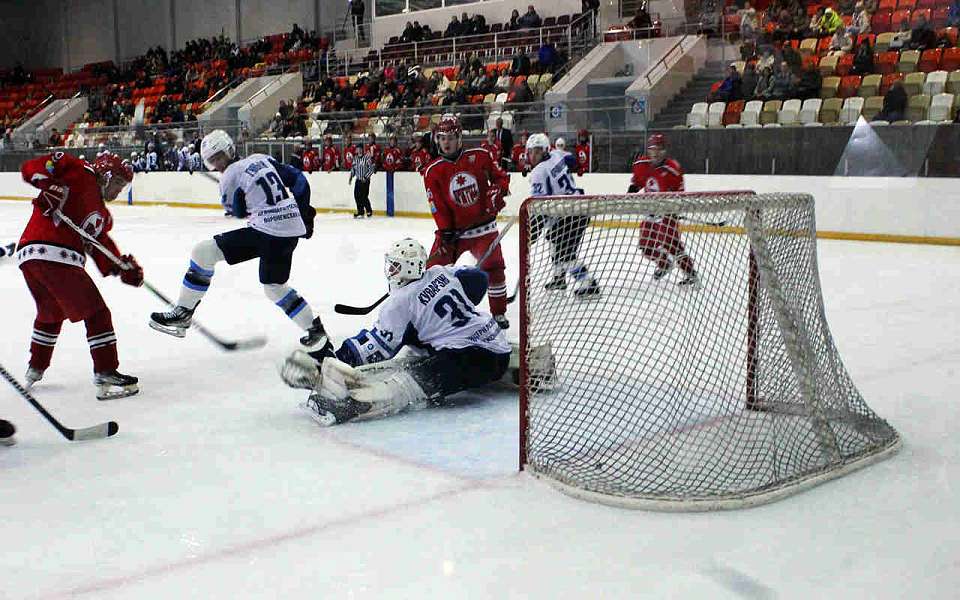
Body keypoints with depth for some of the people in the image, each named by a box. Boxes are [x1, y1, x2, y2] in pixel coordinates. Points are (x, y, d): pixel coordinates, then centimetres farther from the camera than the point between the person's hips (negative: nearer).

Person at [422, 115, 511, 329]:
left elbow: (500, 176, 8)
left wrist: (498, 191, -13)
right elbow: (437, 206, -9)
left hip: (483, 226, 0)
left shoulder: (480, 157, -4)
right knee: (435, 268, -5)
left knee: (494, 267, -7)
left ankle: (499, 312, 10)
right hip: (453, 230, 0)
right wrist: (445, 232, -16)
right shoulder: (432, 171, -6)